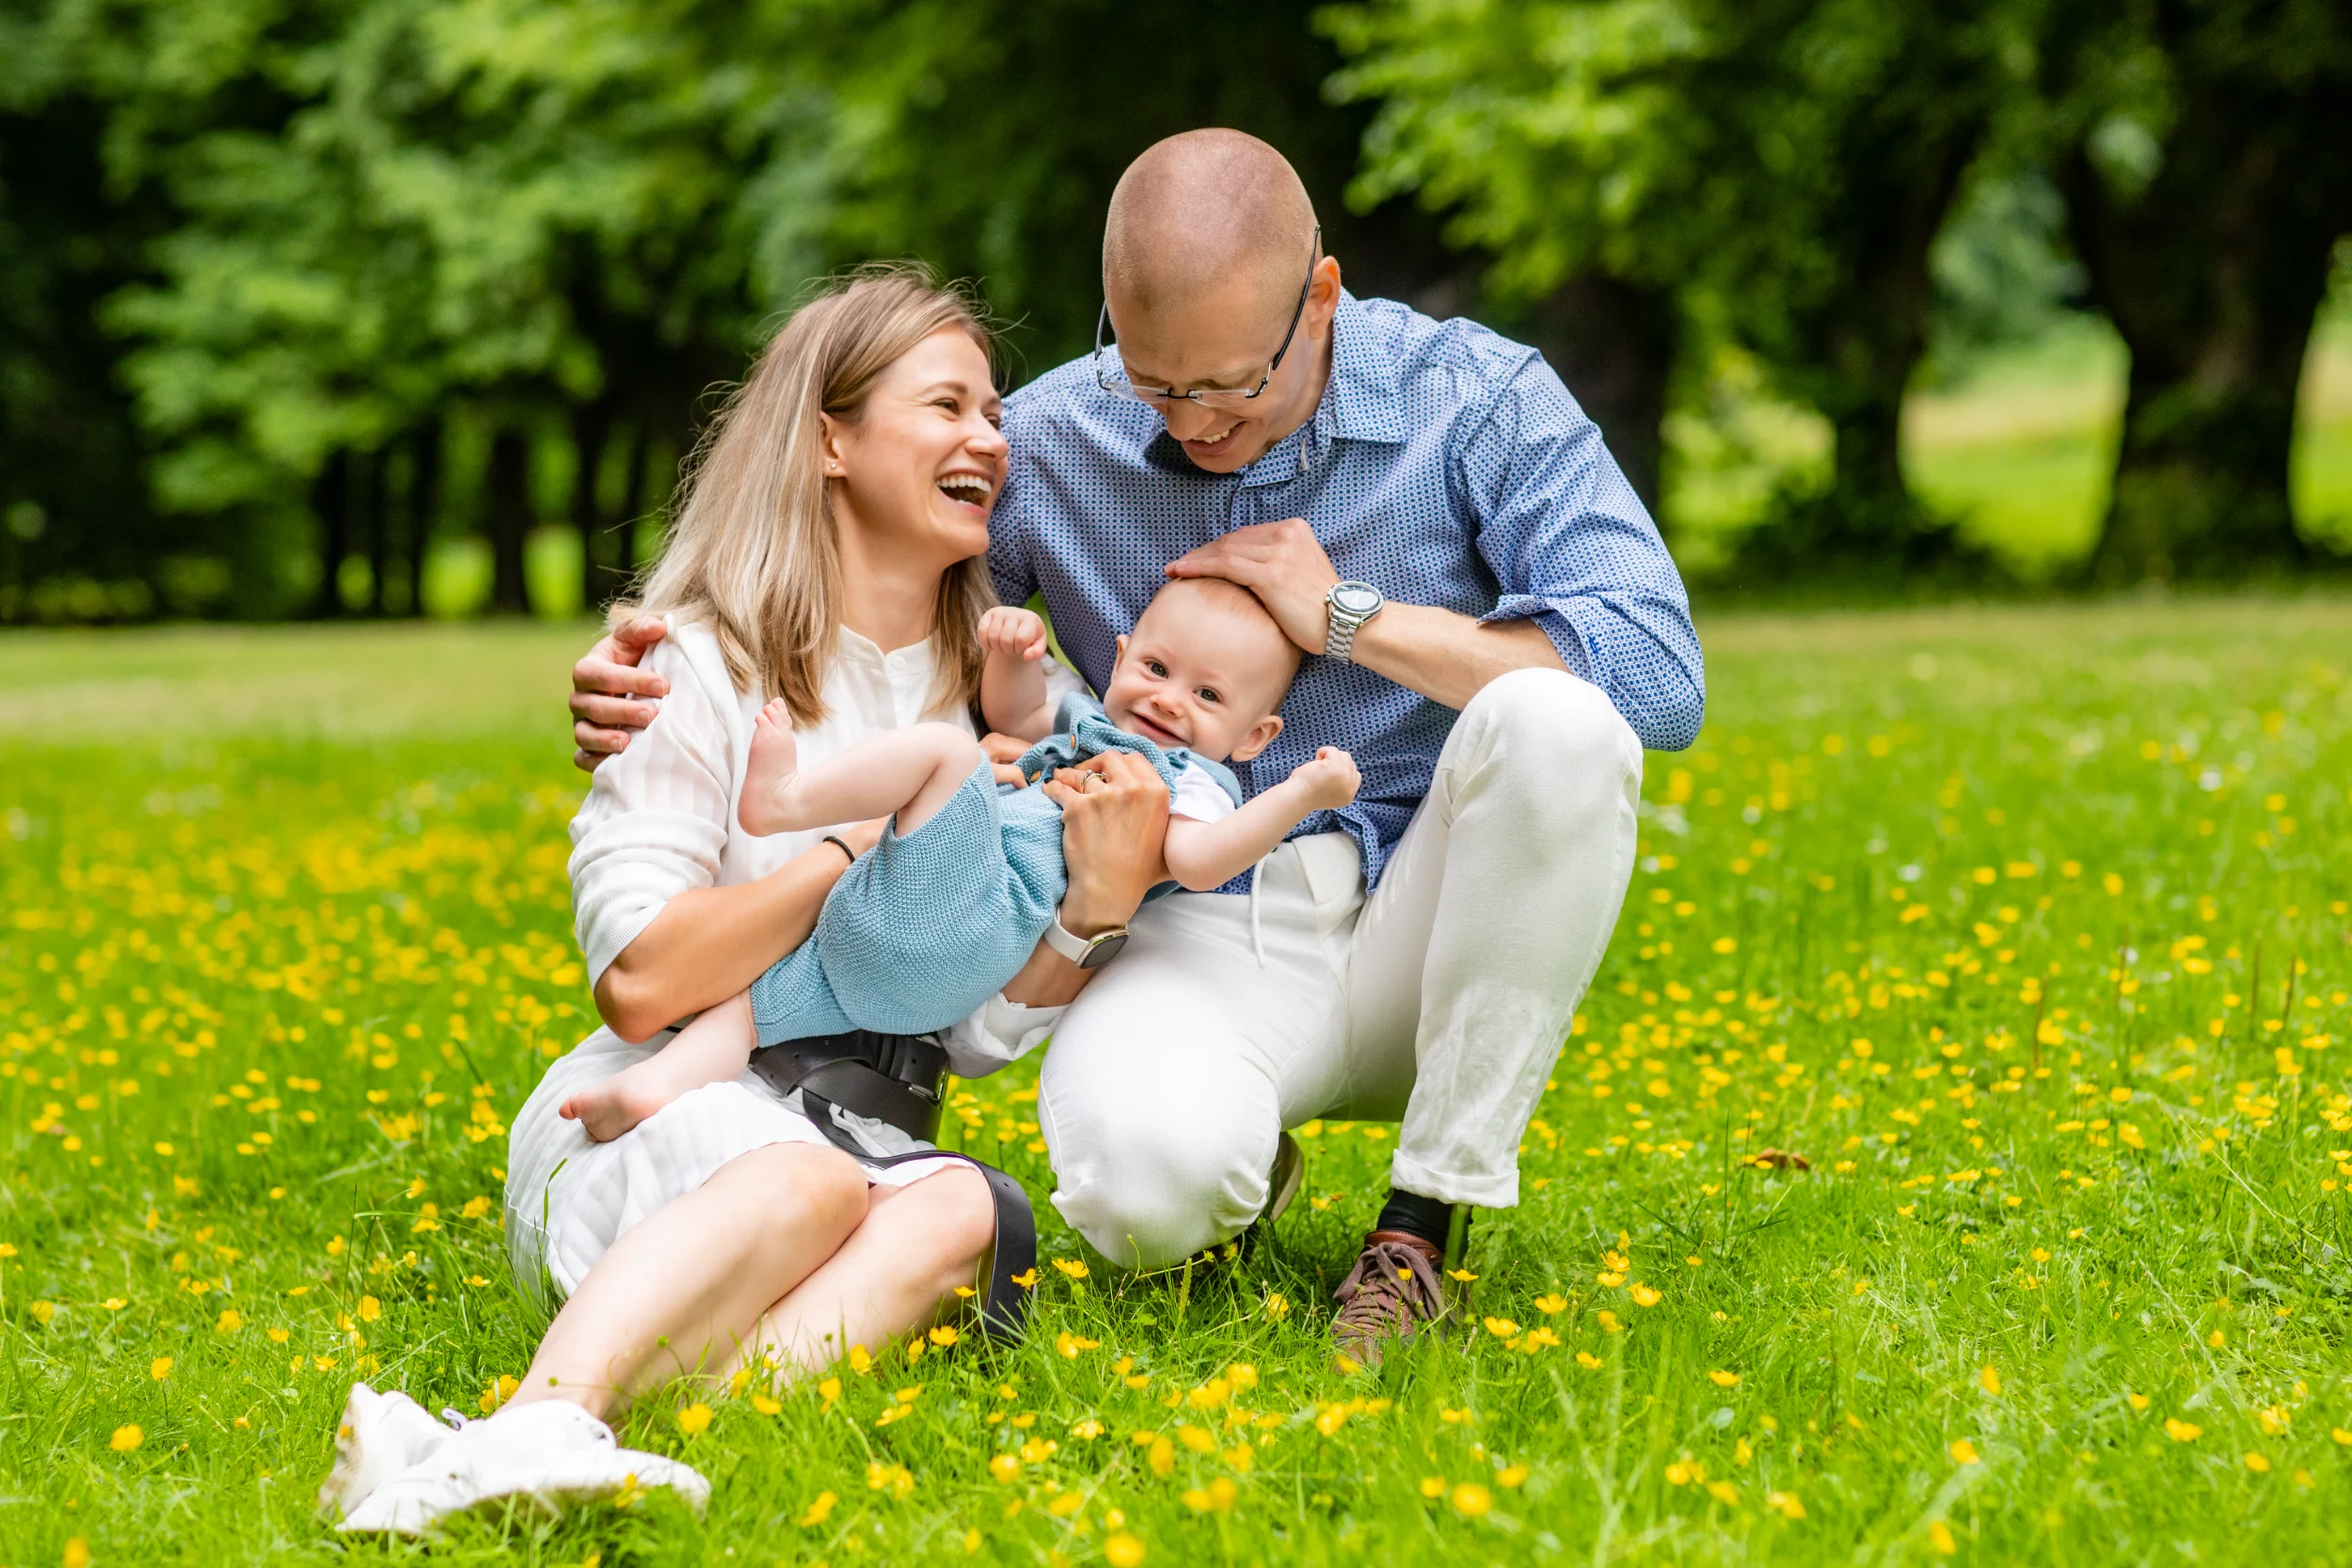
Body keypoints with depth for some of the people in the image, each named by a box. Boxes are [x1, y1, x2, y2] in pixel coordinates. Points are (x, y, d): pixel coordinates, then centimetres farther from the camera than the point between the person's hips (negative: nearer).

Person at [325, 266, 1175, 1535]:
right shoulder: (703, 668, -4)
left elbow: (983, 1029, 5)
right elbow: (640, 986, -14)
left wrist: (1095, 905, -14)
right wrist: (865, 839, -16)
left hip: (858, 1130, 4)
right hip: (640, 1130, -4)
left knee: (957, 1206, -32)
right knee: (805, 1179, -38)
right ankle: (538, 1423, -60)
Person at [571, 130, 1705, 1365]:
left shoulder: (1478, 399, -6)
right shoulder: (1046, 448, -1)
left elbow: (1662, 679, -16)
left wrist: (1350, 616, -18)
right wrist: (653, 692, -11)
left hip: (1419, 938, 1)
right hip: (1195, 937, 0)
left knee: (1554, 720, -33)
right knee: (1143, 1183, -36)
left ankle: (1427, 1216, -14)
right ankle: (1236, 1164, 7)